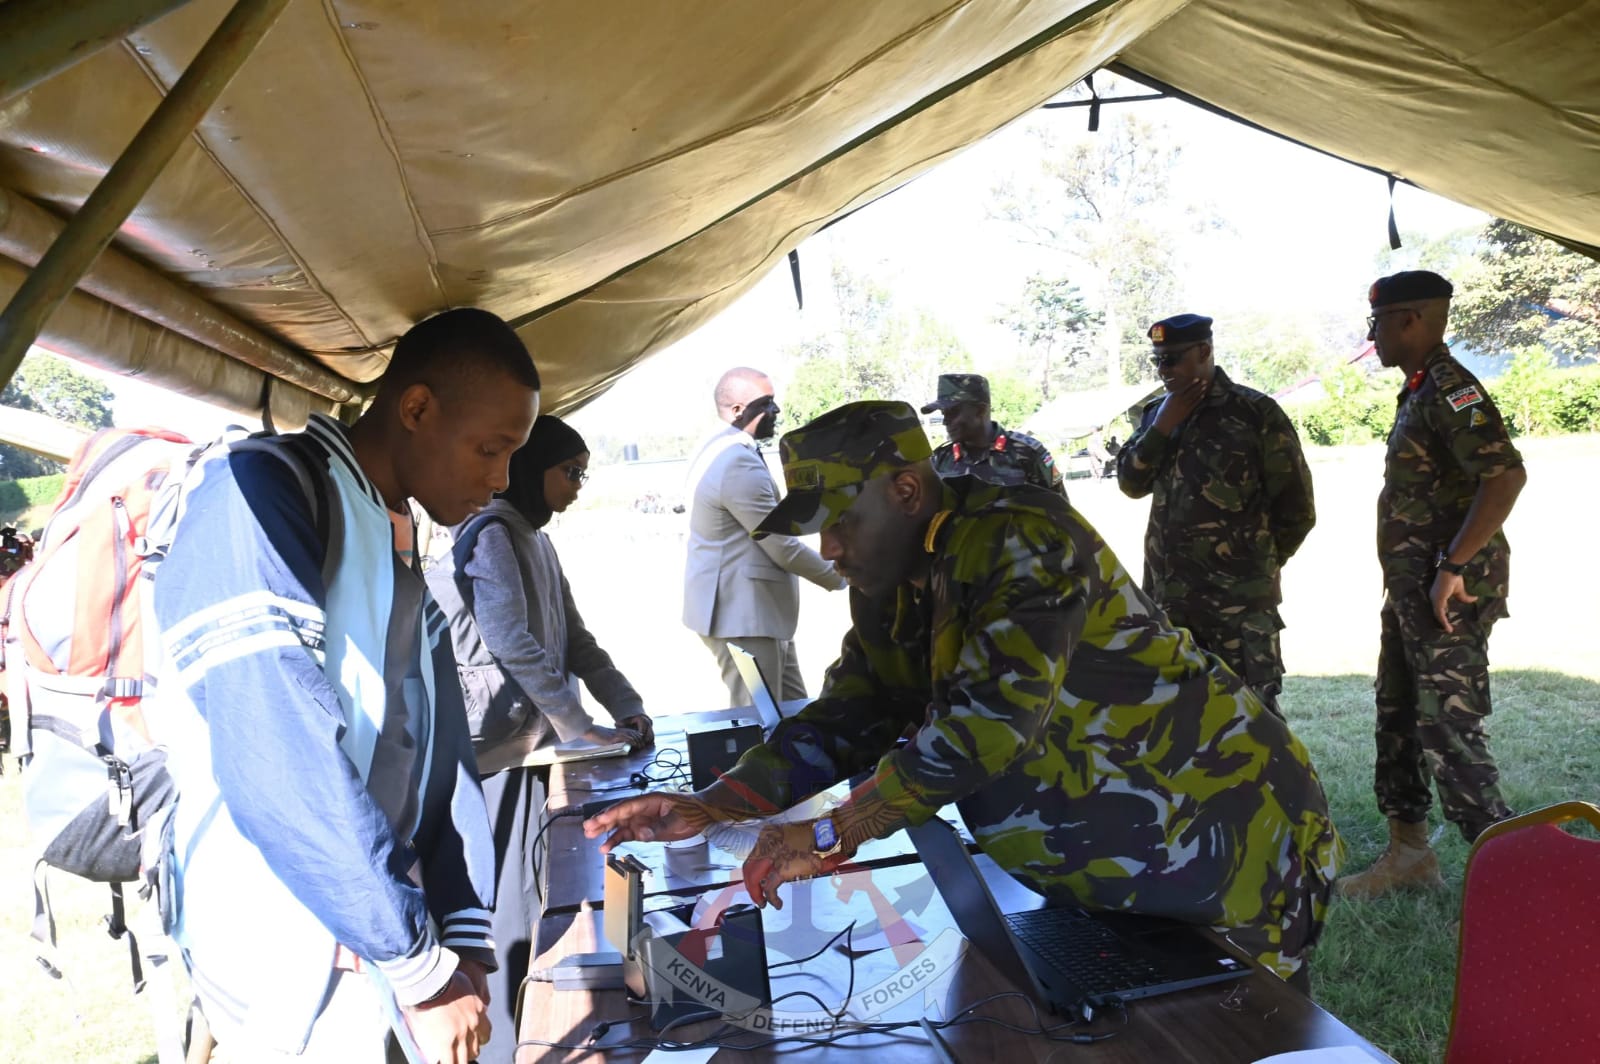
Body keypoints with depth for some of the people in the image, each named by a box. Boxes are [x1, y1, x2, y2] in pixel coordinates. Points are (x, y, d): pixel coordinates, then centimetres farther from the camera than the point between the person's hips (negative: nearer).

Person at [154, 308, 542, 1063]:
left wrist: (463, 938, -2)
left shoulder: (403, 552, 9)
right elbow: (278, 771, -26)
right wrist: (422, 965, -18)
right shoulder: (256, 499, -19)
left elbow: (441, 751, 6)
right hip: (295, 964, -7)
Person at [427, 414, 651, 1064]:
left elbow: (573, 639, 15)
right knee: (505, 902, -3)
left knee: (525, 898, 13)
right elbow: (515, 644, -20)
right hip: (497, 748, -9)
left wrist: (628, 707, 5)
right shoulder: (491, 534, -12)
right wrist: (583, 728, -17)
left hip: (532, 741, 9)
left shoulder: (534, 540, 17)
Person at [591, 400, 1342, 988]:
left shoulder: (1019, 541, -26)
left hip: (1224, 833, -8)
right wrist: (711, 807, -8)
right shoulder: (893, 587, 1)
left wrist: (829, 836, -33)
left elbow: (990, 716, -36)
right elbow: (849, 717, 3)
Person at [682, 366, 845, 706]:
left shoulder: (718, 450, 12)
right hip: (742, 613, -11)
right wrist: (840, 578, -5)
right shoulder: (739, 463, -21)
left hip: (743, 607, 11)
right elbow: (782, 547, -19)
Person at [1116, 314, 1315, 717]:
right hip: (1168, 594, 6)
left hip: (1241, 598, -6)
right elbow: (1130, 484, 3)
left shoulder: (1256, 412, -6)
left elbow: (1296, 507, -3)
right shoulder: (1158, 412, 12)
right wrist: (1162, 426, -7)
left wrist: (1260, 558, 7)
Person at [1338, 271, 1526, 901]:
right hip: (1410, 590, 11)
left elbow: (1507, 476, -28)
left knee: (1450, 731, -6)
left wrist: (1452, 566, -28)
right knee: (1398, 722, 17)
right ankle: (1408, 854, 29)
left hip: (1449, 594, -10)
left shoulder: (1451, 389, -16)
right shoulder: (1418, 391, 14)